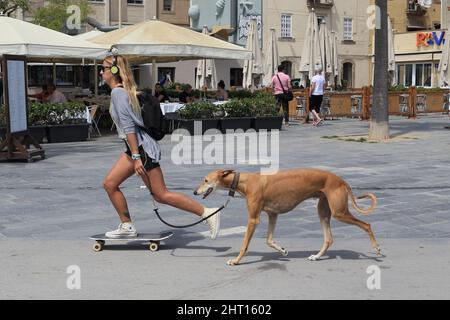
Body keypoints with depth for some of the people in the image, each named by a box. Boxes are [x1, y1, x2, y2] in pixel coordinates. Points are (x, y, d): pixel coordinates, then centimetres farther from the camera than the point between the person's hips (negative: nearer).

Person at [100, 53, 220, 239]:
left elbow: (128, 125, -21)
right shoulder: (123, 90, 14)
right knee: (109, 184, 10)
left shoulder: (117, 92, -15)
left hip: (141, 147, -10)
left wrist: (136, 157, -23)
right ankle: (127, 226, 17)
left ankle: (208, 213, -2)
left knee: (161, 195, -5)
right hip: (136, 148, 10)